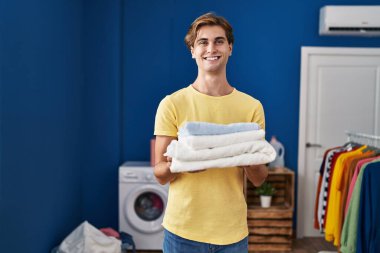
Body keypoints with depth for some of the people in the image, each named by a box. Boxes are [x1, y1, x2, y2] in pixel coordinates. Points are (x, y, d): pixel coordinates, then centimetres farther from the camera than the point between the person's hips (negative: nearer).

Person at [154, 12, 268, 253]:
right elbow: (160, 175, -4)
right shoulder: (172, 104, -6)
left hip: (233, 232, 2)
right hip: (183, 230, -1)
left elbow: (259, 179, 1)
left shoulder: (252, 106, -1)